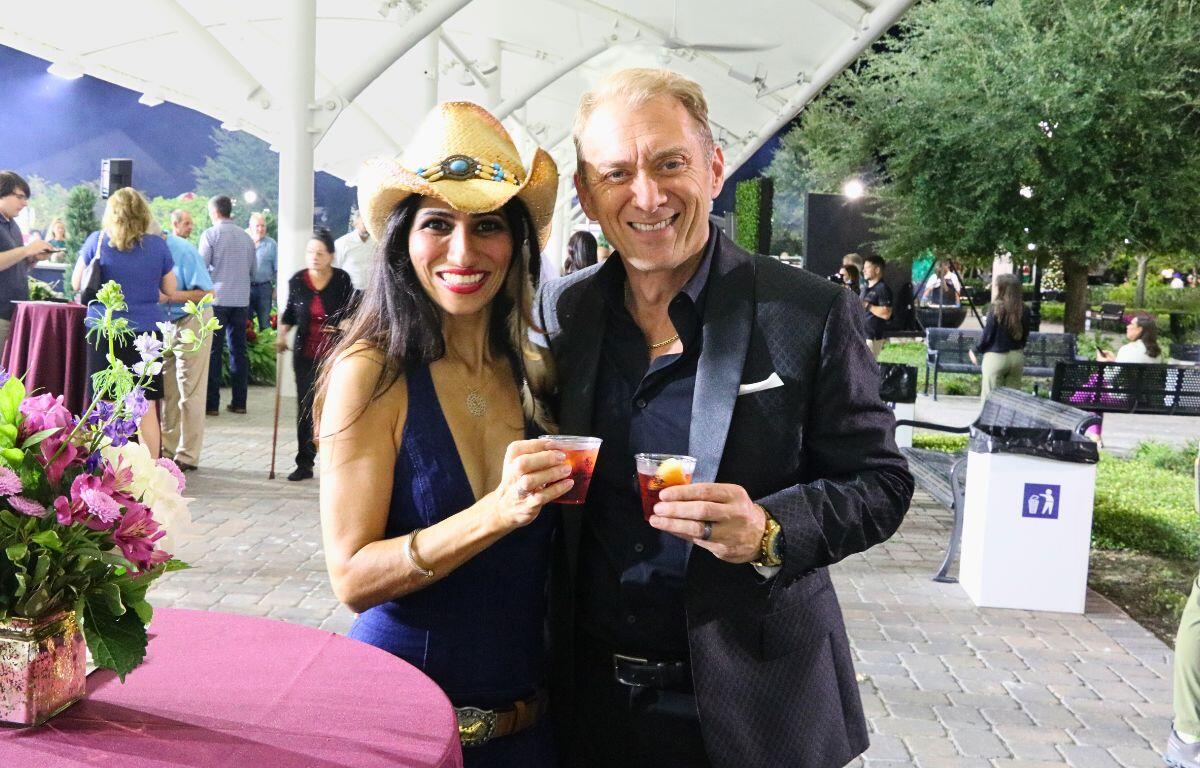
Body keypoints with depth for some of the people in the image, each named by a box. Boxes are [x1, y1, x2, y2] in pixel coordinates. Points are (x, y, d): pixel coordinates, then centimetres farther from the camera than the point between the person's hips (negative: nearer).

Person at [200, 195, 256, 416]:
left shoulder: (210, 234, -6)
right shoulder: (246, 237, 7)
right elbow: (253, 270, 13)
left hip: (217, 299, -4)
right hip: (241, 300, 4)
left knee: (213, 351, 0)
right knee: (238, 350, 9)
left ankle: (211, 404, 0)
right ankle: (239, 402, 12)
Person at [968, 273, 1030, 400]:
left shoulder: (996, 308, -14)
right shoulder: (1024, 310, -1)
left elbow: (987, 335, -9)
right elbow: (1025, 336, 8)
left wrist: (975, 351, 6)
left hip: (996, 357, -5)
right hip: (1017, 356, 5)